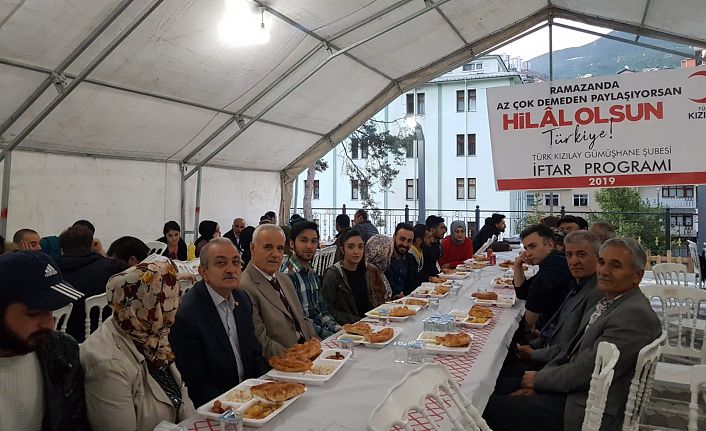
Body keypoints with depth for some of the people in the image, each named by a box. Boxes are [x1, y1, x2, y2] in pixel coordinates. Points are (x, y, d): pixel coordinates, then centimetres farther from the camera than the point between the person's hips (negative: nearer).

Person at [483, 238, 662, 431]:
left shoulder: (635, 315, -20)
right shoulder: (608, 302, 11)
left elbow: (585, 371, -21)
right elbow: (571, 353, 10)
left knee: (492, 406, -11)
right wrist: (537, 384, -2)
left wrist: (538, 379, -6)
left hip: (587, 414, -9)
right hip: (570, 390, 9)